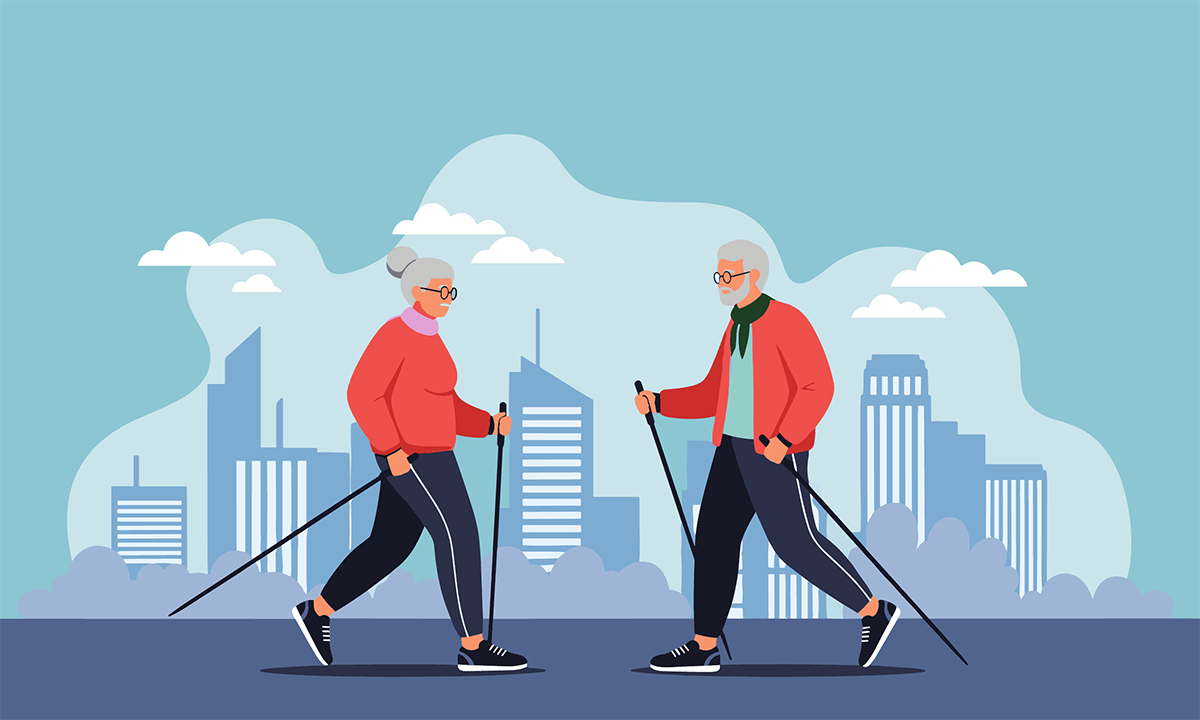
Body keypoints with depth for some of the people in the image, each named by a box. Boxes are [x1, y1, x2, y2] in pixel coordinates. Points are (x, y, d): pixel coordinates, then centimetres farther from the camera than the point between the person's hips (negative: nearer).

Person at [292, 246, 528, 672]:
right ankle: (473, 648, -5)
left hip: (423, 452, 10)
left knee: (391, 545, 14)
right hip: (412, 455, -10)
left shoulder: (427, 337, 15)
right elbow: (362, 395, -20)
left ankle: (317, 612, 22)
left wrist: (489, 424, 10)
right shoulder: (395, 334, -15)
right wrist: (392, 449, -23)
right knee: (459, 539, -9)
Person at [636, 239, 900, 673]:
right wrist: (658, 403, 9)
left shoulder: (787, 322, -13)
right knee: (715, 537, 3)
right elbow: (712, 397, 20)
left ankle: (874, 612, 8)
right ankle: (704, 648, 6)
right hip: (734, 449, 9)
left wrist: (783, 439, -28)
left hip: (776, 454, -9)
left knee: (797, 544, -7)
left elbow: (819, 387, -20)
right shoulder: (737, 328, 15)